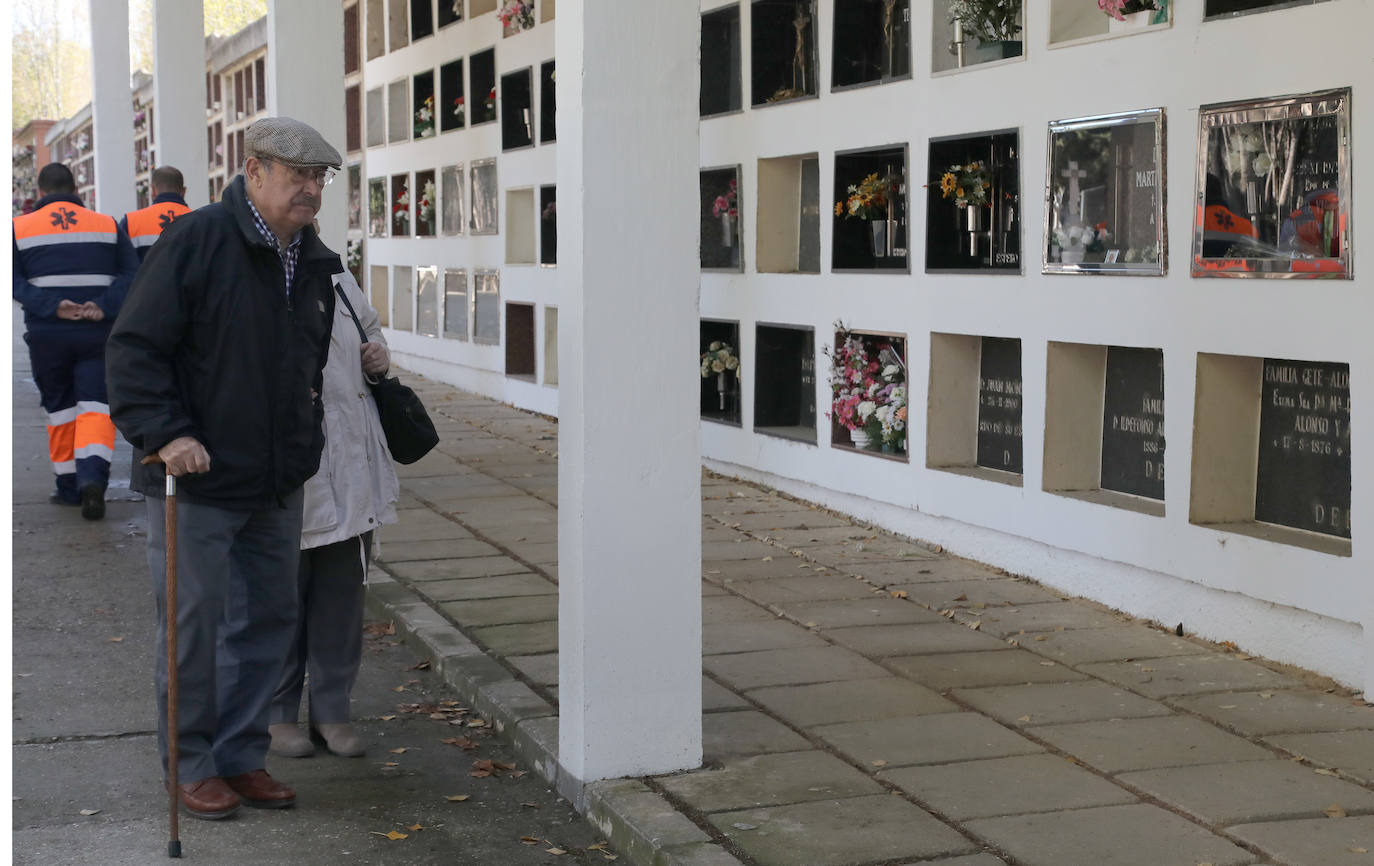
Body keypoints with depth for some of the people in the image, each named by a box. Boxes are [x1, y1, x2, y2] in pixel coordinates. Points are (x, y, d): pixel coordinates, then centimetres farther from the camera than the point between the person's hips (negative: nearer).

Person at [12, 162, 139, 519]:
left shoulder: (20, 228, 2)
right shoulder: (107, 225, 6)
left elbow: (15, 283, -8)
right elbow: (131, 274, -2)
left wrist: (52, 307, -16)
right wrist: (103, 307, -13)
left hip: (47, 335, 0)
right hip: (98, 333, 0)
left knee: (60, 409, 12)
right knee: (95, 406, 0)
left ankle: (70, 485, 17)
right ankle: (93, 474, -22)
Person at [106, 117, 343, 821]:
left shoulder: (315, 261, 10)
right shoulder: (196, 240, -13)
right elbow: (134, 347, -15)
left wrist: (307, 447, 21)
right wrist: (164, 433, -23)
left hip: (279, 485, 7)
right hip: (198, 478, -7)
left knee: (268, 619, 12)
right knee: (195, 624, 2)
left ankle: (242, 755, 25)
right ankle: (194, 765, 16)